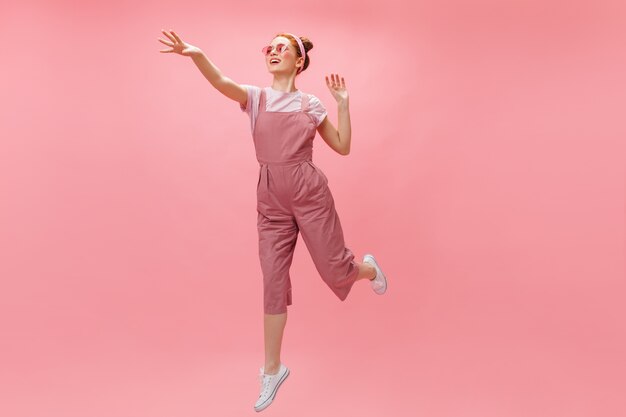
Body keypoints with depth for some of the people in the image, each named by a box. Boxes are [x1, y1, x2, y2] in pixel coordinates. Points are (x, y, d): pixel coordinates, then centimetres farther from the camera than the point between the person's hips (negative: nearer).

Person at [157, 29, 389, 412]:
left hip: (310, 192, -1)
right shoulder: (255, 98, 5)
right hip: (271, 200, 2)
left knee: (335, 271, 4)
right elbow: (220, 82, -15)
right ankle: (272, 369, 18)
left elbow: (343, 147, 7)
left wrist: (344, 103, 1)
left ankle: (369, 268, 43)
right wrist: (196, 54, -33)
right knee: (273, 281, 4)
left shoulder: (311, 104, 5)